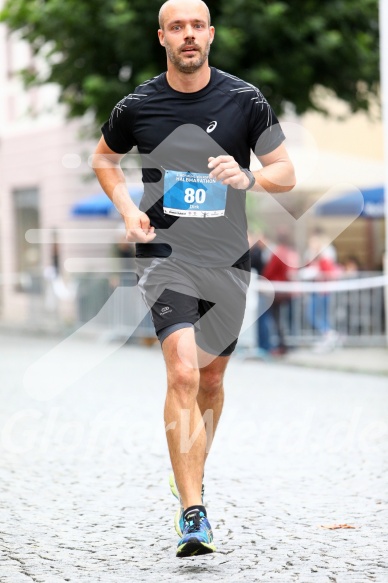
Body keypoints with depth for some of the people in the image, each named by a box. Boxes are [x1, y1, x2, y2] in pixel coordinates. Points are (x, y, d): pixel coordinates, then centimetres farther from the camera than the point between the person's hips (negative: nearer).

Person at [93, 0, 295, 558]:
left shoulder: (246, 100, -1)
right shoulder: (136, 106, -1)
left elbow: (286, 173, 2)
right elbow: (104, 159, 18)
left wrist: (247, 178, -20)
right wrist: (127, 209, 1)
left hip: (228, 258, 2)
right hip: (165, 252, -2)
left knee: (211, 378, 14)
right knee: (183, 372, -19)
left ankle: (192, 473, 40)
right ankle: (192, 514, -19)